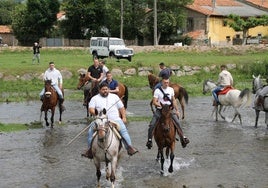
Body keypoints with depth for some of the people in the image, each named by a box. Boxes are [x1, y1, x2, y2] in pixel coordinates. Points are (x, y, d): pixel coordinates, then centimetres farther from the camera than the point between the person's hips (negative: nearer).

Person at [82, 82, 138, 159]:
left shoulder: (114, 96, 19)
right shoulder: (95, 98, 15)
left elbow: (121, 108, 18)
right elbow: (91, 109, 3)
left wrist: (124, 117, 5)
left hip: (115, 119, 0)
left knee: (123, 129, -25)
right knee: (91, 130, -22)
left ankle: (129, 147, -24)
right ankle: (90, 149, -13)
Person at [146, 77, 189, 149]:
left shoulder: (171, 90, 7)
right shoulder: (157, 90, -6)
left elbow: (173, 100, 18)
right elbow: (154, 102, -9)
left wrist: (177, 110, 14)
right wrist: (161, 105, -25)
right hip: (159, 110, -2)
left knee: (177, 122, -15)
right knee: (152, 125, -14)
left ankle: (183, 138, -7)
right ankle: (149, 140, -3)